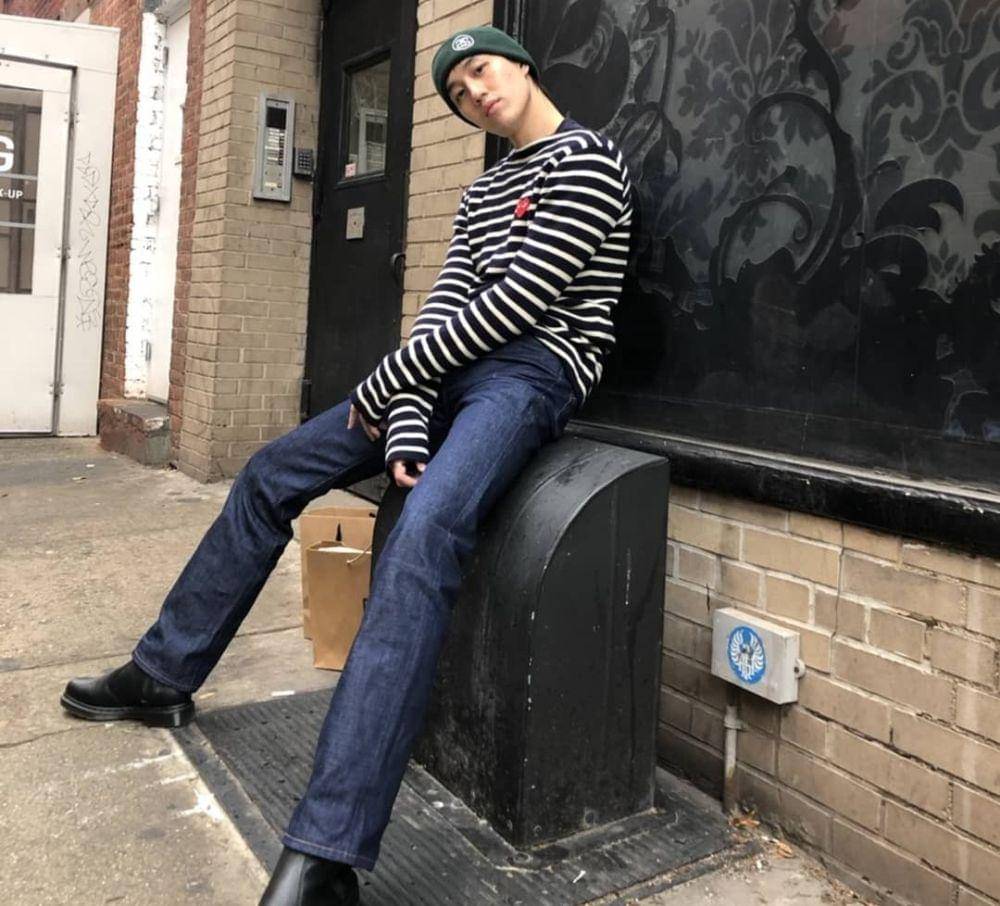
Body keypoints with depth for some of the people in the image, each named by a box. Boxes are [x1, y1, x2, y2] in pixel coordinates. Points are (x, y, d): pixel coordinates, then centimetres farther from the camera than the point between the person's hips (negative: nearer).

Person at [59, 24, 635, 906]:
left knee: (423, 535, -36)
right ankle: (163, 676, 19)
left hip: (535, 370, -8)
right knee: (271, 473, 5)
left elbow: (518, 301, -14)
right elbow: (444, 303, 8)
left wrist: (385, 381, -10)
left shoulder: (586, 158, -3)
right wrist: (405, 424, -9)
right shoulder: (484, 188, 21)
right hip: (451, 370, 9)